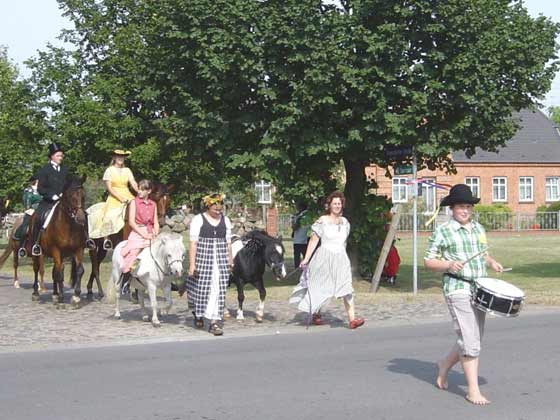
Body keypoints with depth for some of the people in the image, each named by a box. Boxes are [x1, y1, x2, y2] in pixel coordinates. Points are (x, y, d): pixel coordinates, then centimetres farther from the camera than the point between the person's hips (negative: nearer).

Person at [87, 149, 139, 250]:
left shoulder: (127, 170, 13)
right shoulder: (109, 170, 3)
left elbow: (133, 184, 4)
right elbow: (109, 188, -5)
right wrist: (120, 198, -14)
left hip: (127, 197, 3)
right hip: (114, 199, -3)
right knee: (109, 217, -22)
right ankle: (106, 239, -14)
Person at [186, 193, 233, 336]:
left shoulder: (225, 220, 9)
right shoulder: (198, 219, -4)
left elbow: (228, 243, 14)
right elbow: (193, 243, -6)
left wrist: (230, 262, 12)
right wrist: (192, 264, -11)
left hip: (221, 260, 3)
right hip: (203, 258, -3)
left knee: (219, 289, -2)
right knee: (202, 287, 6)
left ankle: (214, 321, 0)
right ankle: (198, 314, 31)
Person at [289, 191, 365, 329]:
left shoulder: (344, 222, 10)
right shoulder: (322, 221, -5)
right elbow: (313, 240, -6)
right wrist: (306, 259, -10)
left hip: (341, 258, 4)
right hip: (325, 258, -4)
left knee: (346, 288, -10)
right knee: (321, 288, 7)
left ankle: (352, 319, -17)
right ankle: (316, 314, 29)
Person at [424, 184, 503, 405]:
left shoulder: (479, 229, 14)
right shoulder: (443, 231, -4)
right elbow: (428, 261, -3)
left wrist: (492, 262, 5)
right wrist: (449, 265, -20)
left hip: (480, 289, 7)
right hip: (458, 289, -7)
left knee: (472, 339, 13)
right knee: (470, 341, -10)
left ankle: (444, 366, 36)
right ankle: (473, 391, -3)